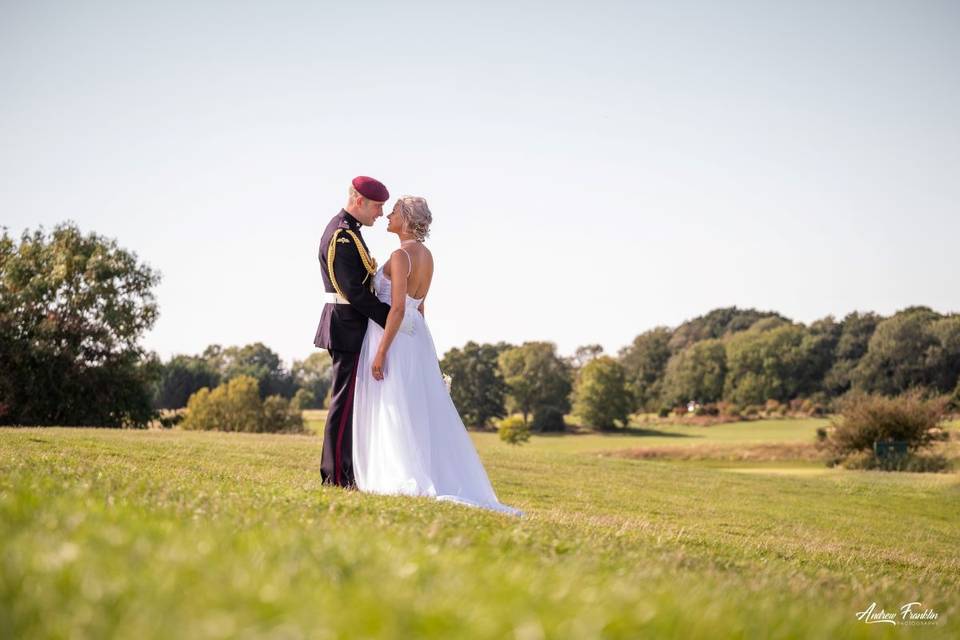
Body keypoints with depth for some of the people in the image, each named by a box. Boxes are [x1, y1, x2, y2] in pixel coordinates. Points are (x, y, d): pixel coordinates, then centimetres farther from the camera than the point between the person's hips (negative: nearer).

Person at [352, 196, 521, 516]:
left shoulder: (401, 255, -16)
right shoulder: (426, 255, 11)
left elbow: (398, 309, -22)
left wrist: (380, 353, -21)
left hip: (393, 337, -8)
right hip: (416, 336, 8)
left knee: (392, 412, -2)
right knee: (419, 412, 11)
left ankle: (406, 479, -2)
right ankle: (438, 476, 13)